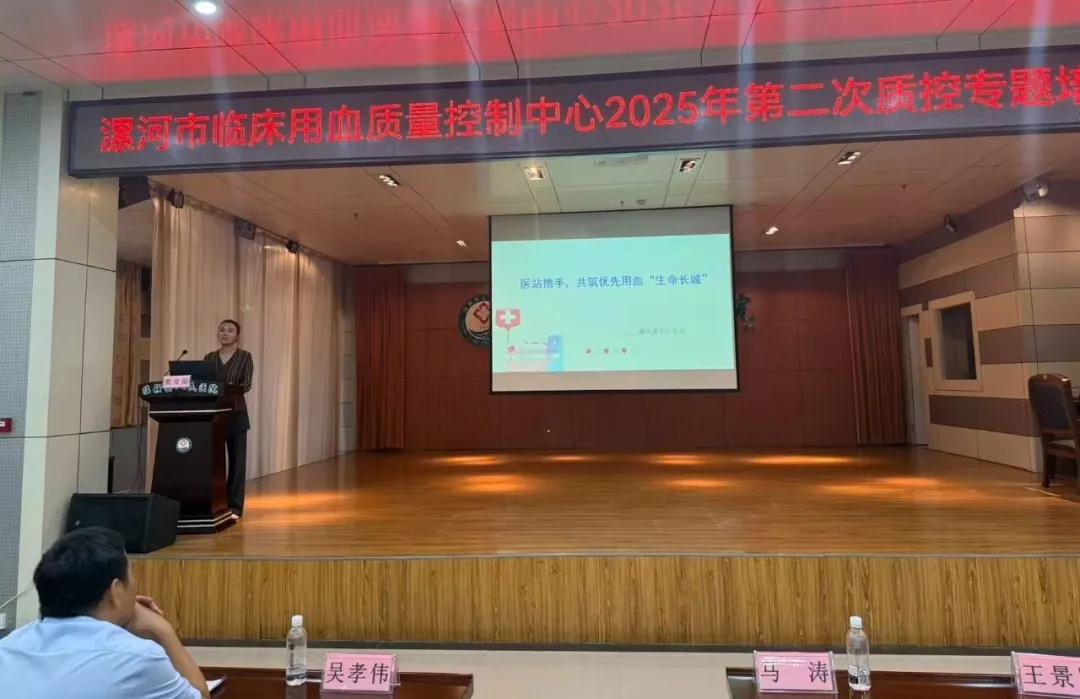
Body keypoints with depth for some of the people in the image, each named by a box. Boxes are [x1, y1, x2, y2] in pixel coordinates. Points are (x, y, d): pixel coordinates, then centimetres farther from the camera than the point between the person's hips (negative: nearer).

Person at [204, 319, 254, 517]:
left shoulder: (245, 356, -1)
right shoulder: (209, 357, 11)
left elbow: (246, 385, -11)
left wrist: (229, 388, -29)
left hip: (236, 414, -3)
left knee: (236, 460, 0)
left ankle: (235, 506, 7)